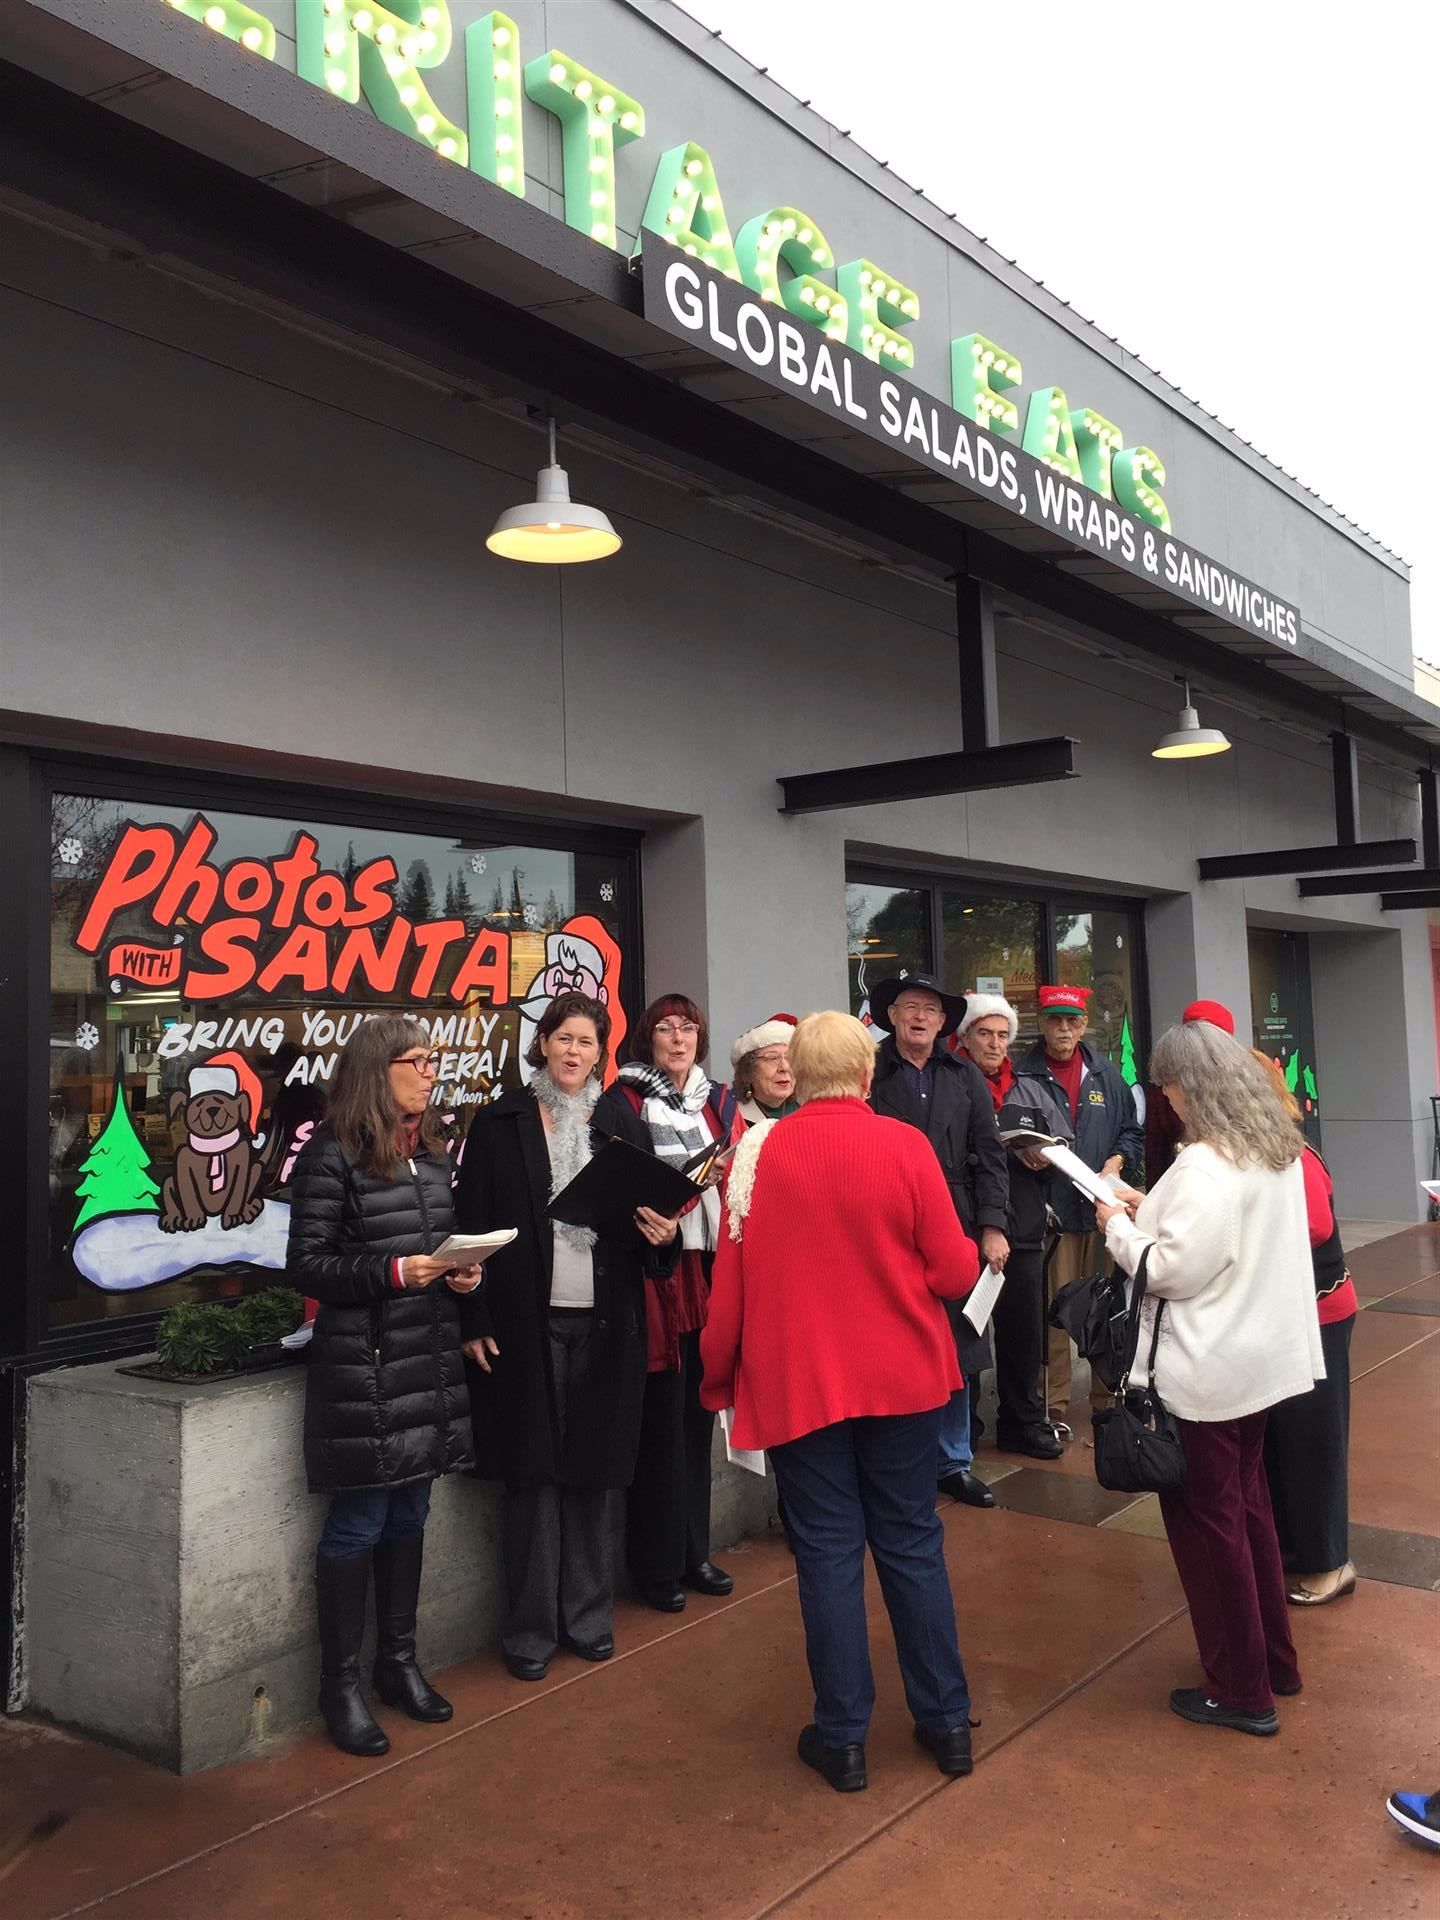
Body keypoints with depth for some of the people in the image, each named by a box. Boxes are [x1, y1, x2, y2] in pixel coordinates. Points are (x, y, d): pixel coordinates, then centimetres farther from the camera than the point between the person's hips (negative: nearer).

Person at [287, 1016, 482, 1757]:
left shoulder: (432, 1151, 11)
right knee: (358, 1523, 2)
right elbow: (306, 1265, -12)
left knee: (408, 1515, 15)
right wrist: (395, 1273, -22)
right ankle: (340, 1683, 17)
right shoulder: (331, 1156, -11)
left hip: (430, 1361, 7)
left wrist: (462, 1272, 0)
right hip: (362, 1365, -7)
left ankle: (398, 1661, 29)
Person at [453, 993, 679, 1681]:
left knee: (588, 1471, 11)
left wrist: (662, 1233, -12)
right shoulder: (501, 1121, -1)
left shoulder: (620, 1120, 8)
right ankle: (532, 1629, 18)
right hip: (525, 1320, -2)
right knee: (534, 1473, 4)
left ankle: (587, 1615, 26)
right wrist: (474, 1322, -6)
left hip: (602, 1320, 2)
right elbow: (472, 1224, -2)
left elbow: (649, 1212, 11)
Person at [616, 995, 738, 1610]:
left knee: (699, 1409, 11)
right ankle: (658, 1564, 11)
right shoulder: (626, 1098, -1)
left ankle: (695, 1551, 24)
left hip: (710, 1266, 5)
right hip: (655, 1266, -5)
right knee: (662, 1415, -2)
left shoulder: (719, 1100, 14)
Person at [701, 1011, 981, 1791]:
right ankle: (945, 1720, 25)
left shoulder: (757, 1151, -9)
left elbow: (730, 1287, -6)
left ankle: (842, 1735, 18)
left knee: (828, 1552, 9)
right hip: (902, 1377, 1)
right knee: (912, 1544, 14)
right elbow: (954, 1272, -9)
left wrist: (719, 1375, 8)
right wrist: (971, 1251, 13)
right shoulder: (904, 1146, -11)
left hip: (795, 1383, 0)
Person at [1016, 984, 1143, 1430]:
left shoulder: (1105, 1073, 13)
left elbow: (1132, 1131, 17)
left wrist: (1116, 1162, 0)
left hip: (1103, 1208, 4)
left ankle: (1108, 1394, 24)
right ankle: (1054, 1403, 9)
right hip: (1050, 1209, -4)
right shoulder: (1023, 1074, 0)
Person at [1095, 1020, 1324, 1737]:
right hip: (1260, 1354, 10)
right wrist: (1151, 1207, 7)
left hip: (1205, 1373, -9)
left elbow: (1174, 1268, -24)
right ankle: (1274, 1659, 36)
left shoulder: (1206, 1169, -25)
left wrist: (1120, 1226, -9)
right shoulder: (1277, 1151, 5)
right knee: (1247, 1505, 23)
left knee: (1206, 1518, 5)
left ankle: (1240, 1691, 18)